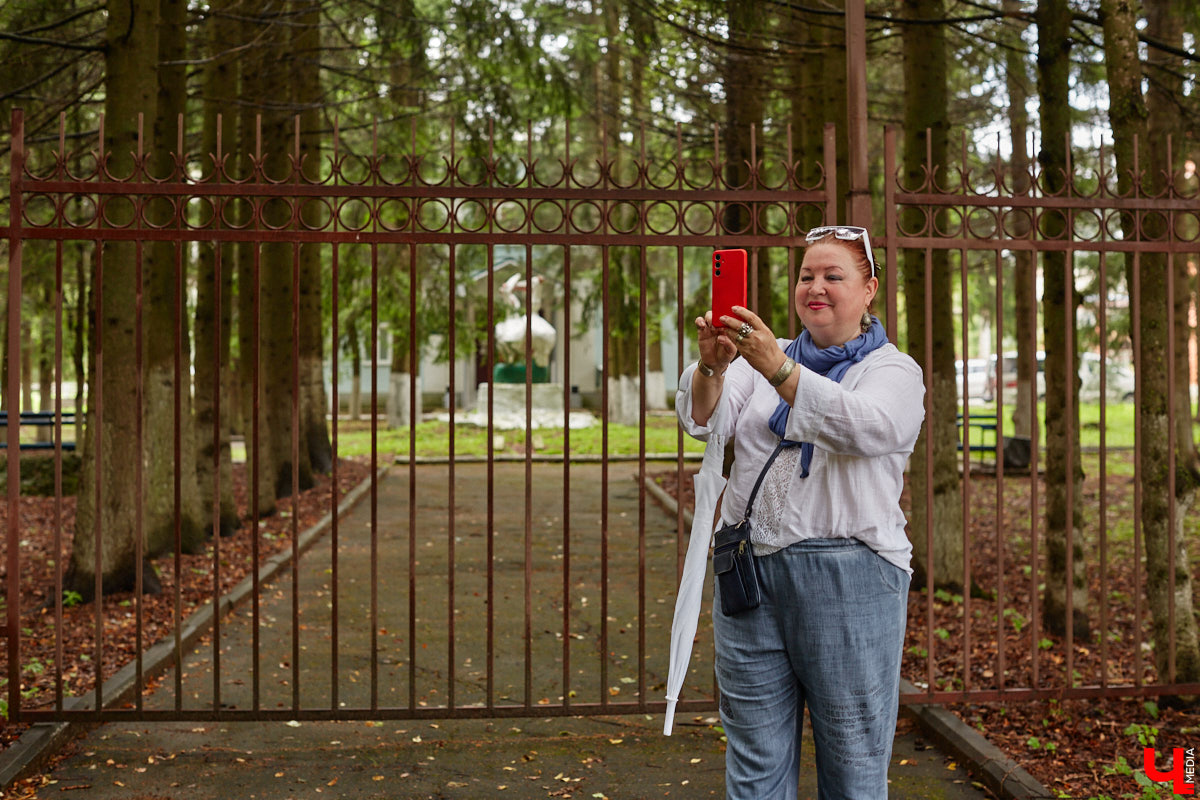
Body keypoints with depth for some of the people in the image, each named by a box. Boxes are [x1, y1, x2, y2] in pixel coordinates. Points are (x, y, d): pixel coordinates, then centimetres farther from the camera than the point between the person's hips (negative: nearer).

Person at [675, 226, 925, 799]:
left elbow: (867, 427, -20)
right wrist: (713, 366, -24)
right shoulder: (761, 357, 14)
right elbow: (704, 419, -3)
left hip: (848, 578, -3)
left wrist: (777, 368, -31)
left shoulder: (893, 369, 3)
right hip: (751, 566, 3)